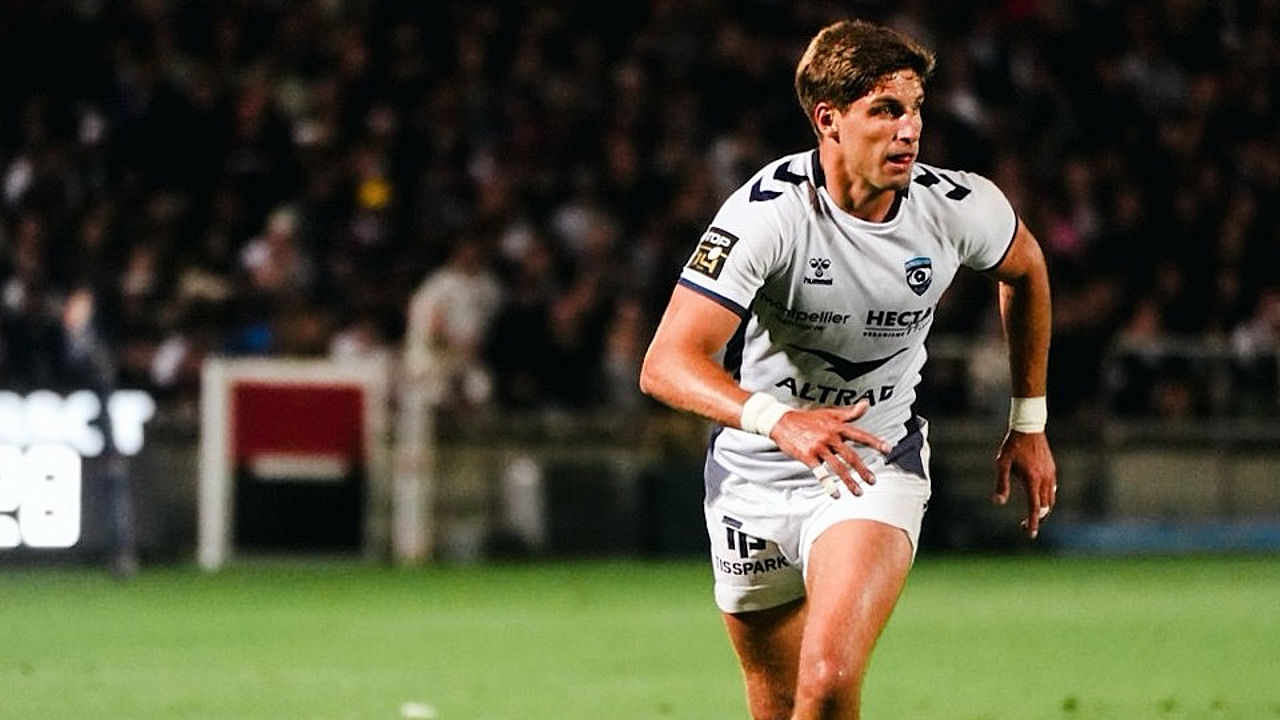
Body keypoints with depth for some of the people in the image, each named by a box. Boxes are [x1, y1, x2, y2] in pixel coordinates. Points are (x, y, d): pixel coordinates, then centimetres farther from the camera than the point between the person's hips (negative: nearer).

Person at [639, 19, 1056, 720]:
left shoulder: (958, 207, -13)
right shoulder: (768, 210, -24)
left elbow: (1024, 270, 13)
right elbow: (666, 365, -32)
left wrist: (1029, 425, 14)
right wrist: (779, 419, -49)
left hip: (876, 465, 0)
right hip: (755, 474, 0)